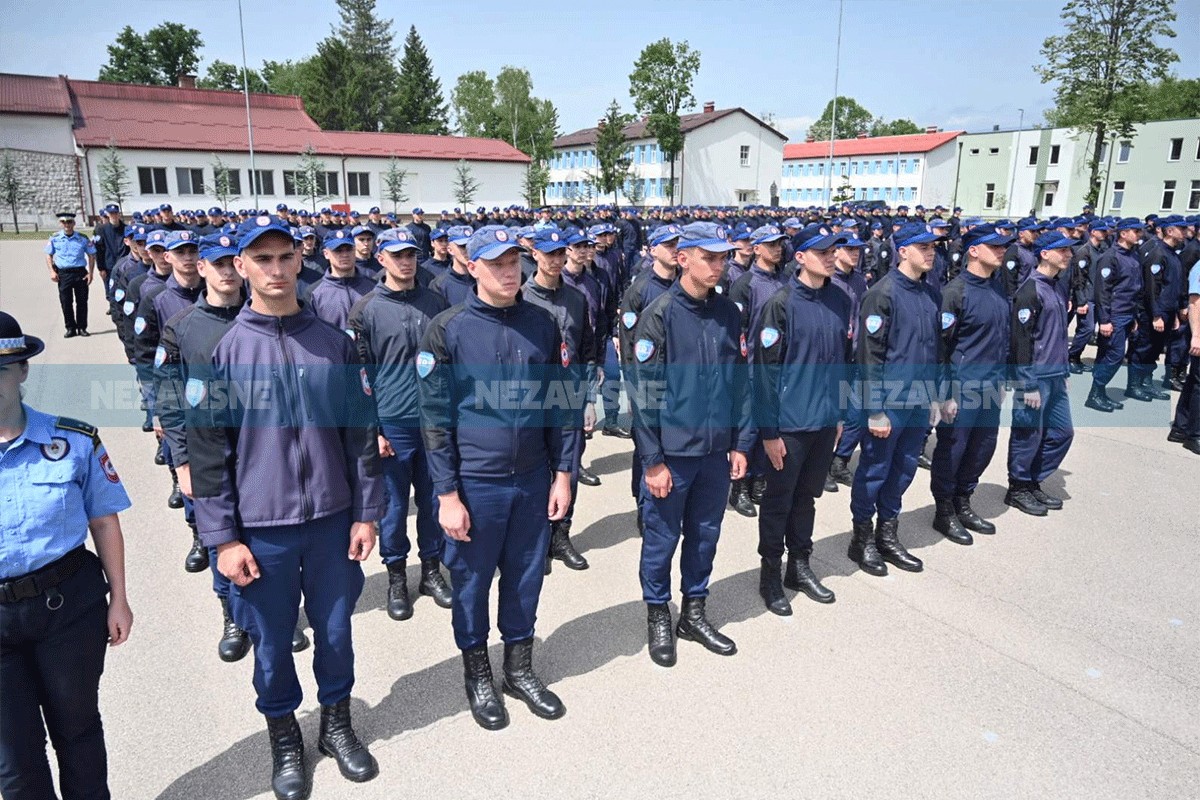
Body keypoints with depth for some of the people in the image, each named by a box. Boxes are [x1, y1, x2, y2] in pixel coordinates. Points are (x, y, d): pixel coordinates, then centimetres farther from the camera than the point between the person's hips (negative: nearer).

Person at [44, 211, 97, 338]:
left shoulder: (83, 238, 2)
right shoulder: (55, 238, 4)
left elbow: (91, 255, 7)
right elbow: (49, 255, 11)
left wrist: (91, 273, -1)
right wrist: (52, 271, -1)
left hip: (80, 273, 0)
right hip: (63, 274, 1)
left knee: (82, 301, 4)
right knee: (66, 302, 2)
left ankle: (82, 328, 14)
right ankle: (70, 328, 11)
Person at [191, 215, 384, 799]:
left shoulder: (334, 343, 0)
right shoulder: (223, 351, -5)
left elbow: (361, 432, 2)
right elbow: (208, 450, -4)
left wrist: (366, 512, 1)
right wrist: (222, 537, -6)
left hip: (332, 519, 2)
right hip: (261, 529, -1)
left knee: (335, 629, 15)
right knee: (273, 641, 13)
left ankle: (337, 722, 38)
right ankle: (283, 736, 37)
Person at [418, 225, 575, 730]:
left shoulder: (541, 325, 2)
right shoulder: (447, 330, -9)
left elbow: (558, 404, 6)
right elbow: (436, 417, -8)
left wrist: (562, 472, 4)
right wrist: (447, 494, -10)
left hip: (533, 479, 3)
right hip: (474, 483, -3)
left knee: (526, 578, 15)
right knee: (472, 583, 12)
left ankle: (519, 668, 37)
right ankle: (477, 675, 35)